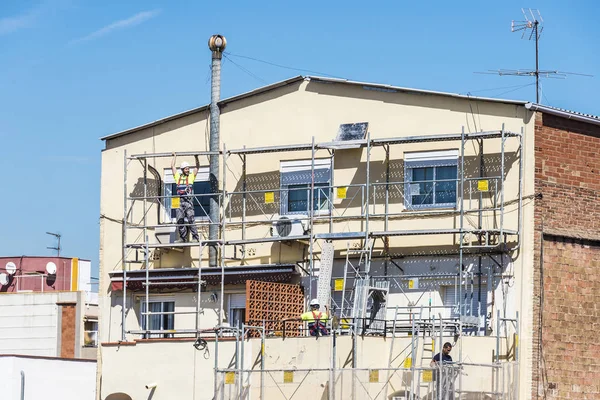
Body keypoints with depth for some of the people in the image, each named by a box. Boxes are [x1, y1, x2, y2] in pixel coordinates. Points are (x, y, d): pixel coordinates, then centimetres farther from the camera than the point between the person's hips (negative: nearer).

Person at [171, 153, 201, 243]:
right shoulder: (178, 176, 16)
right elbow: (172, 166, 21)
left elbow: (197, 167, 11)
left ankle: (195, 237, -11)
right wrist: (175, 157, 28)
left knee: (190, 220, -11)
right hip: (179, 201, 3)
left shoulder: (191, 176, 12)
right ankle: (183, 237, 7)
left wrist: (196, 157, 4)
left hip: (189, 200, -3)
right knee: (180, 220, 1)